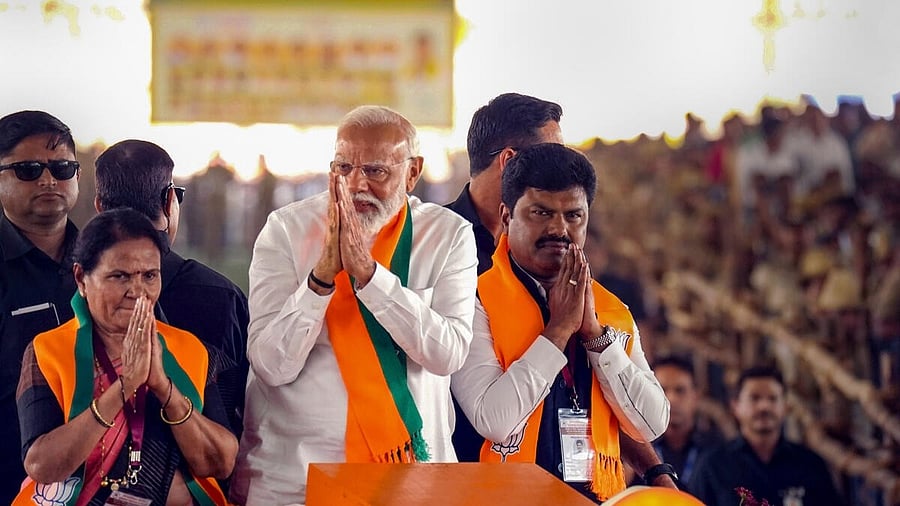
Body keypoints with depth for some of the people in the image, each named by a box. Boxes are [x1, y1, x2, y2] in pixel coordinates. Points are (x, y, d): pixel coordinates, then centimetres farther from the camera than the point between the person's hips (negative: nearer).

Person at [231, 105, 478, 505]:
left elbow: (448, 354, -11)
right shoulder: (286, 230, -1)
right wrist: (323, 272, -19)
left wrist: (367, 271, -17)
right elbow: (272, 365, -8)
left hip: (412, 464, -1)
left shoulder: (448, 236, 2)